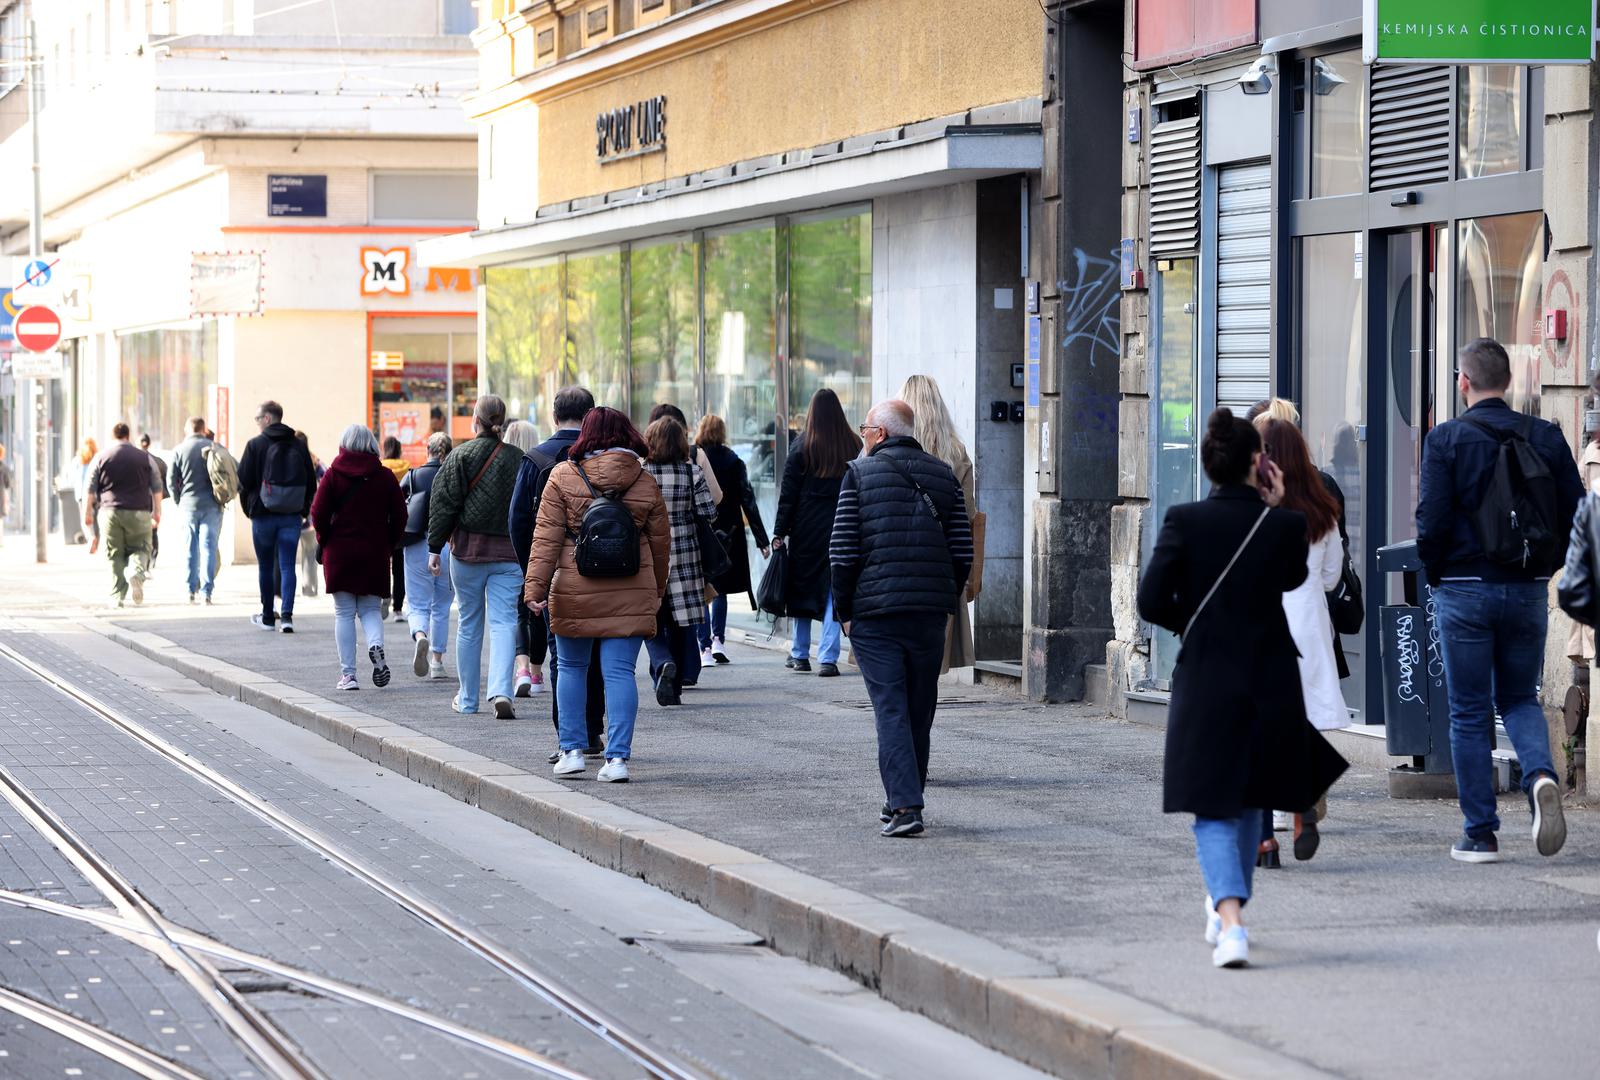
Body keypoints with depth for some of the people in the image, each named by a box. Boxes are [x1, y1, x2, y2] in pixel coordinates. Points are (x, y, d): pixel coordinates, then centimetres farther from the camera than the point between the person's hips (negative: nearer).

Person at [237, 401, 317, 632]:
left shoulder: (255, 445, -6)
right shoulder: (299, 446, 4)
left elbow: (243, 480, -7)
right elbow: (311, 483, 6)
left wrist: (248, 507, 9)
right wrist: (303, 510, 14)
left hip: (263, 515, -2)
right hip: (292, 516, 2)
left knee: (265, 566, 9)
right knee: (287, 565, 1)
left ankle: (268, 617, 16)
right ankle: (287, 615, -11)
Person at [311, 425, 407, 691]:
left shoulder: (334, 475, -4)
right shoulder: (385, 476, 1)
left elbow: (318, 513, -9)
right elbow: (400, 515, 0)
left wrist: (325, 540, 7)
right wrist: (389, 544, 11)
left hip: (340, 552, -2)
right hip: (375, 552, 2)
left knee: (344, 613, 5)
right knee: (370, 609, 13)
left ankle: (348, 673, 1)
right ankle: (376, 645, -18)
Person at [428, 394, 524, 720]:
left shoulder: (461, 456, -3)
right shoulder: (518, 459, 5)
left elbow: (444, 504, -5)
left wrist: (435, 547, -1)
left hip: (468, 548, -1)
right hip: (509, 552, 1)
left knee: (469, 623, 10)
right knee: (504, 622, -3)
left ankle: (467, 698, 19)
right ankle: (501, 691, -23)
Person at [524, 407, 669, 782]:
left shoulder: (564, 476, -3)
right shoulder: (646, 483, 4)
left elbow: (546, 537, -6)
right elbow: (660, 542, 11)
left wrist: (535, 586, -6)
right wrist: (657, 589, 25)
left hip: (575, 592, -1)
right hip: (631, 593, 1)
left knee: (571, 667, 15)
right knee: (620, 672, 1)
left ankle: (572, 750, 16)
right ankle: (617, 756, -5)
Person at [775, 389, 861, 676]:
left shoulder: (802, 447, -5)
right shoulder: (854, 446, -1)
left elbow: (788, 494, -3)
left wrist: (779, 532, 1)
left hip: (807, 528, -1)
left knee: (803, 588, 11)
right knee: (834, 591, 3)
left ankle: (800, 655, 18)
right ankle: (828, 658, -3)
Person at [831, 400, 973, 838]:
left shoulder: (860, 474, -3)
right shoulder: (944, 475, 9)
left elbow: (843, 552, -6)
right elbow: (963, 552, 7)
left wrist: (845, 609, 2)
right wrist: (948, 603, 15)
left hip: (875, 613, -4)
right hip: (931, 613, 4)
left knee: (891, 710, -4)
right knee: (920, 711, 13)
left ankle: (905, 806, -15)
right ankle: (905, 799, 23)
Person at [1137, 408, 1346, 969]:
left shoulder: (1183, 521, -9)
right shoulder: (1286, 525, -6)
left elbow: (1152, 602, -11)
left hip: (1204, 681, -2)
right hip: (1270, 683, 2)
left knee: (1213, 809, 1)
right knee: (1248, 802, 22)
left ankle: (1230, 921, -20)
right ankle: (1229, 910, 36)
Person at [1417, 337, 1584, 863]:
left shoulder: (1445, 439, -8)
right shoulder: (1547, 438, 2)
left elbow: (1431, 522, -13)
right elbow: (1574, 515, 1)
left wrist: (1434, 574, 4)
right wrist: (1544, 566, 15)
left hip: (1465, 590, -3)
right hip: (1528, 590, 3)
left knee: (1469, 713, 5)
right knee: (1520, 698, 17)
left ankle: (1480, 834, 6)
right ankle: (1541, 776, -12)